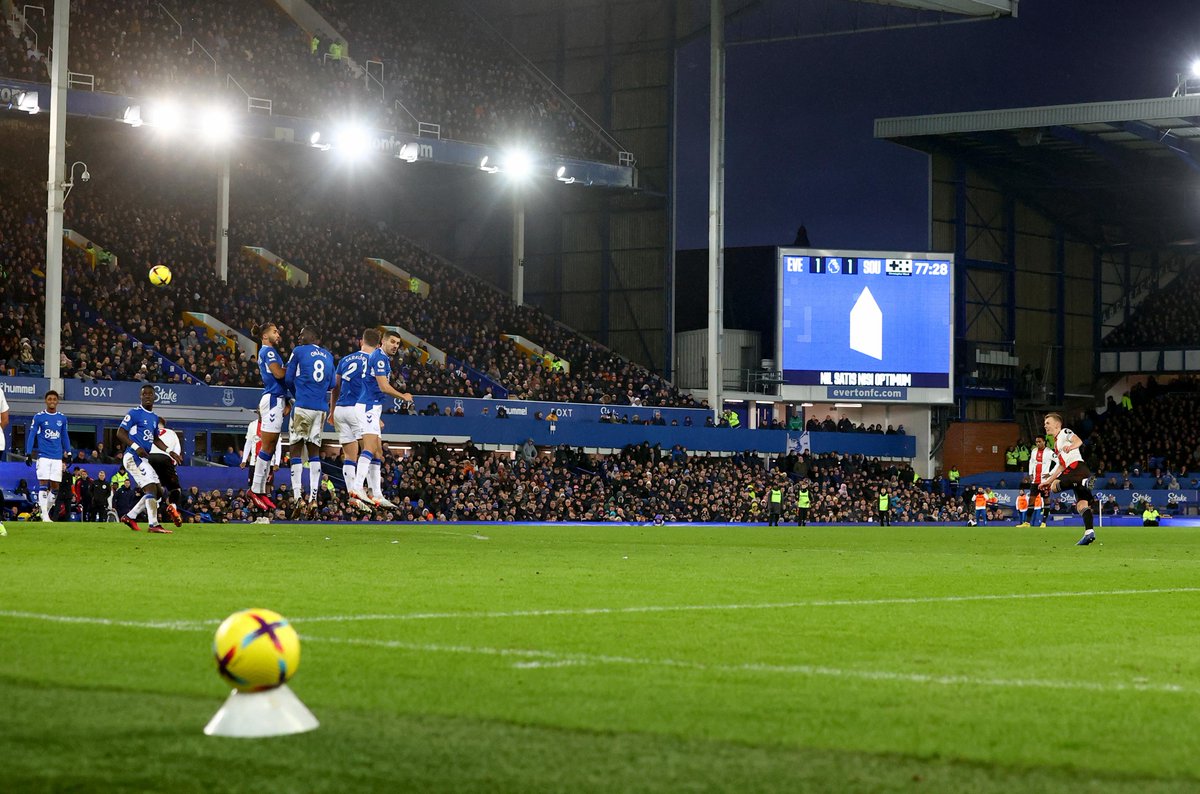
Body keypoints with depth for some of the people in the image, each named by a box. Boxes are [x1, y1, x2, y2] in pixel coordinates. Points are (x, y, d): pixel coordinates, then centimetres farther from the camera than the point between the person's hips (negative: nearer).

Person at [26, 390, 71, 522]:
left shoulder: (62, 418, 9)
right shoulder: (38, 417, -1)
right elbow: (31, 435, -2)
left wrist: (68, 452, 13)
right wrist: (28, 453, -8)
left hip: (57, 457, 4)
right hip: (43, 456, -4)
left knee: (55, 486, 3)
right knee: (43, 484, -10)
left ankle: (47, 510, 18)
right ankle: (44, 516, -13)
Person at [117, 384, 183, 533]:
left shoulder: (154, 417, 17)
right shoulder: (135, 413, -8)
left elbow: (156, 439, 28)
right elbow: (120, 433, -13)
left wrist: (171, 452, 18)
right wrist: (135, 447, -24)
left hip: (143, 459, 9)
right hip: (133, 457, -9)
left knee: (158, 492, 10)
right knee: (151, 488, -17)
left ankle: (130, 517, 14)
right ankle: (154, 525, -17)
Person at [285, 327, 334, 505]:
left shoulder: (299, 352, 0)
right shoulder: (328, 356, 14)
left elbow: (289, 379, 5)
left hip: (303, 405, -5)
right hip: (321, 408, 5)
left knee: (296, 447, 1)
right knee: (314, 449, 10)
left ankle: (296, 495, -7)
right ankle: (313, 495, 3)